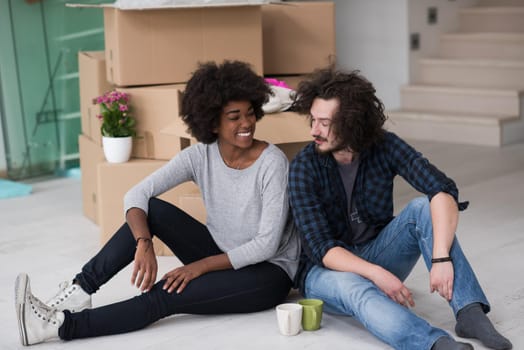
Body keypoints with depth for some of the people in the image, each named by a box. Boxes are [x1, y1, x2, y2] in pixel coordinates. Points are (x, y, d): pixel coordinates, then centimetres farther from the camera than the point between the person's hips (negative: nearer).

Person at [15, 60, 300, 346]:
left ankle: (61, 325, -24)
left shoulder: (271, 163, -21)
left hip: (268, 272, -5)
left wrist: (200, 266, -24)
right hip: (220, 256, 5)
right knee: (154, 210, -16)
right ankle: (80, 291, -16)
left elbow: (267, 245, -22)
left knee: (167, 295, -27)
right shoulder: (199, 156, -8)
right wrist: (144, 244, -33)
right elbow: (135, 195, -14)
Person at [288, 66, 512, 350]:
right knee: (353, 287, -39)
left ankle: (470, 313, -33)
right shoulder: (303, 167, -17)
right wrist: (377, 274, -38)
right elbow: (321, 249, -22)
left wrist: (441, 258, -40)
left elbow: (444, 192, -25)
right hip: (329, 268, -3)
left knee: (423, 208, -24)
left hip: (377, 257, 3)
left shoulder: (385, 146, -12)